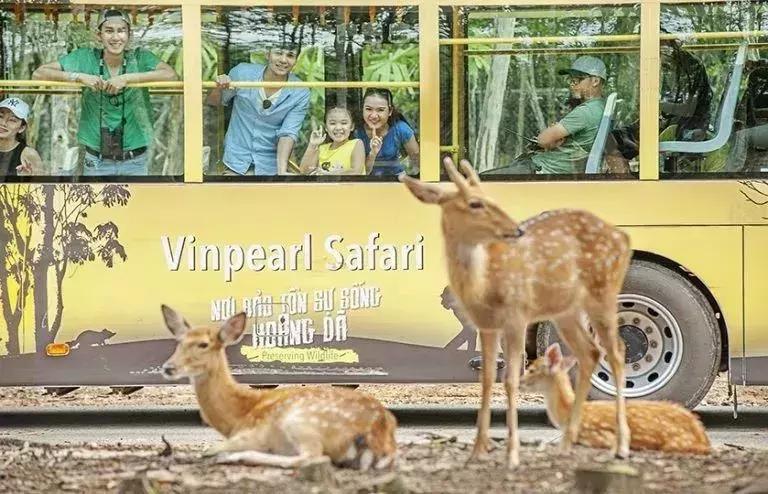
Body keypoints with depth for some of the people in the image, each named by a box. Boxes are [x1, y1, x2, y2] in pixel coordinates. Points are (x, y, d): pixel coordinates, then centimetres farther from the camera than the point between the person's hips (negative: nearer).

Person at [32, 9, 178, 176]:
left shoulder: (140, 58, -3)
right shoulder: (86, 58, -3)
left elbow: (171, 75, -20)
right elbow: (39, 73, -5)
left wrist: (127, 78, -24)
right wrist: (80, 77, -18)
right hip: (97, 162, 0)